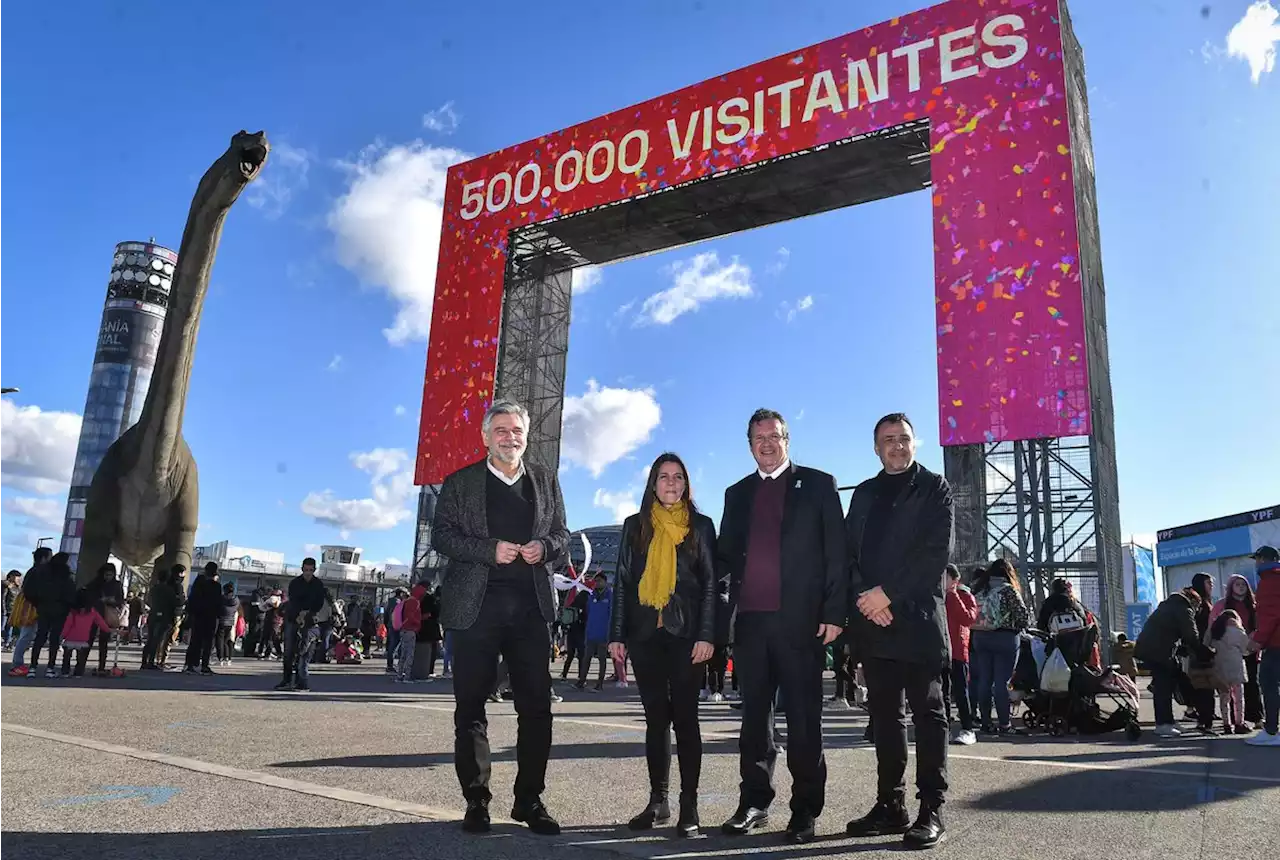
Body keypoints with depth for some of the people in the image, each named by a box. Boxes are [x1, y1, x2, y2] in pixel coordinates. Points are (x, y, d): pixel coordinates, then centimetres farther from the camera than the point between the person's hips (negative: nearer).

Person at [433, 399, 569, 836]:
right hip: (475, 605, -2)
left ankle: (529, 799, 15)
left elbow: (562, 535, 15)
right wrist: (490, 550, -14)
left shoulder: (546, 481, 13)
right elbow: (442, 535, 0)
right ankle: (476, 801, 15)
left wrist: (544, 547, -8)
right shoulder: (461, 482, 6)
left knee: (537, 706, 3)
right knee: (471, 705, 4)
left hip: (532, 605, 2)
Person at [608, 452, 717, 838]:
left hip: (685, 632, -2)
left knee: (685, 716, 0)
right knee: (656, 717, 7)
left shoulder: (700, 525, 4)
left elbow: (710, 584, 0)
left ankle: (689, 806, 5)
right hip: (645, 633, 2)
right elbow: (622, 583, 8)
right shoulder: (635, 526, 10)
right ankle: (658, 801, 15)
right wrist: (616, 635, 1)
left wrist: (707, 635, -9)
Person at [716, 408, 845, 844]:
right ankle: (754, 802, 21)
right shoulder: (738, 493, 17)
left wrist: (834, 612, -9)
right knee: (754, 713, 11)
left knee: (803, 717, 3)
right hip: (750, 619, 4)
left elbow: (836, 552, -1)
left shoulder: (817, 484, 5)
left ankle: (805, 809, 13)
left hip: (800, 619, -3)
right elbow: (725, 554, 15)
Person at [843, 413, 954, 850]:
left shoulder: (934, 487, 5)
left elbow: (937, 550, -8)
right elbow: (850, 552, 11)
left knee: (927, 713, -1)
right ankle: (891, 805, 15)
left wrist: (887, 594, -13)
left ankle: (931, 811, 4)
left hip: (917, 616, -4)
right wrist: (865, 598, -6)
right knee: (885, 714, 8)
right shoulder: (864, 493, 18)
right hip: (873, 618, 5)